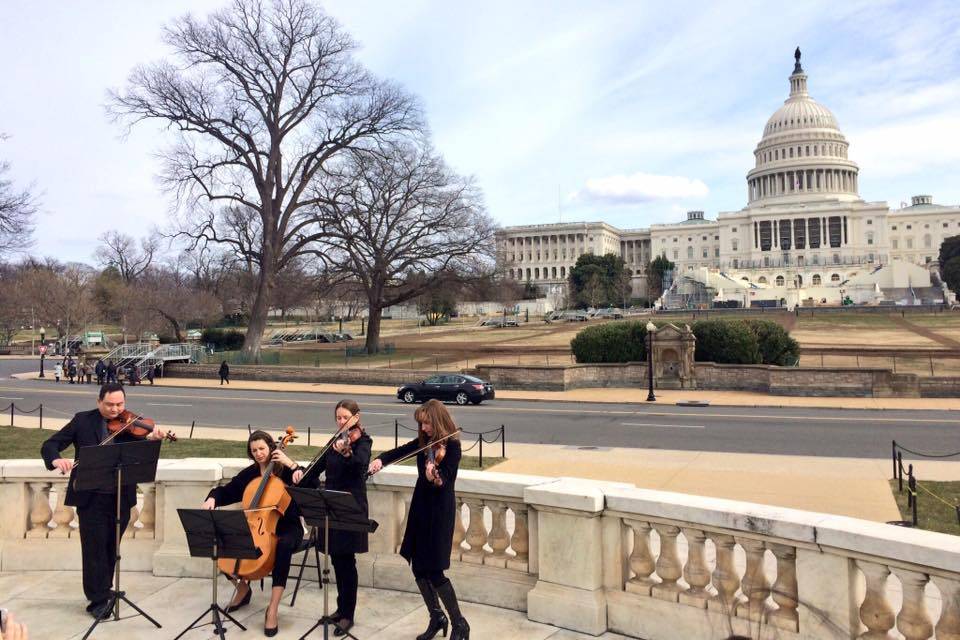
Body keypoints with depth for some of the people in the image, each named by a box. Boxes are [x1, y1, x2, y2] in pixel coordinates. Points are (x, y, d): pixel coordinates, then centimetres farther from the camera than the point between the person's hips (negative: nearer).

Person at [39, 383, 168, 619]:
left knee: (111, 548, 13)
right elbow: (49, 445, 0)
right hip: (90, 497, -1)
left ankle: (102, 593, 31)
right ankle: (98, 600, 11)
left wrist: (151, 439, -31)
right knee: (94, 548, 0)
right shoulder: (82, 420, 1)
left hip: (121, 498, 1)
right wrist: (56, 459, -23)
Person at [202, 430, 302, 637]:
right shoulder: (249, 474, 8)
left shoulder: (285, 471, -5)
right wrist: (212, 498, -9)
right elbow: (226, 491, 13)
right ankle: (242, 587, 11)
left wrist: (292, 464, -24)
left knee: (284, 546, -39)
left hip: (286, 527, -5)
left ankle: (273, 608, -33)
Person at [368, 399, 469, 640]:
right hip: (420, 507, 7)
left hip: (440, 511, -7)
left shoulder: (451, 446, -14)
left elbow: (446, 480, -22)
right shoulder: (423, 442, 6)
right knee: (418, 567, 11)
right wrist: (381, 460, -12)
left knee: (433, 570, -6)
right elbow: (401, 452, 7)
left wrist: (435, 479, -43)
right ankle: (437, 618, 28)